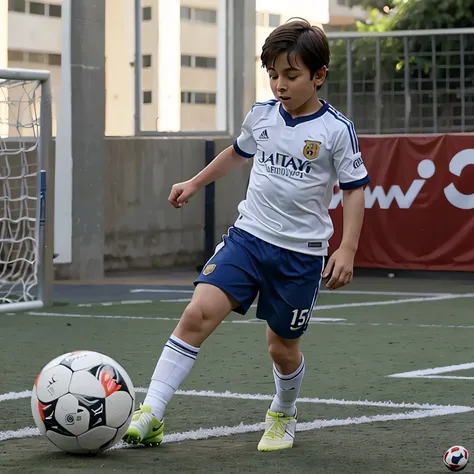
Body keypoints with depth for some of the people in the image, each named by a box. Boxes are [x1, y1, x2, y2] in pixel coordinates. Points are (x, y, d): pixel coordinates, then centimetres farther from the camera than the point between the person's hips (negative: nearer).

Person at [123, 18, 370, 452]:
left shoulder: (337, 130, -8)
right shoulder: (261, 116, 4)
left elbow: (355, 188, -3)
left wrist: (347, 249, -11)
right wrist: (195, 183, 33)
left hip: (302, 253, -3)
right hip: (248, 236, 3)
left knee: (282, 345, 8)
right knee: (198, 314, -15)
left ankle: (283, 416, 40)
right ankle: (151, 416, -17)